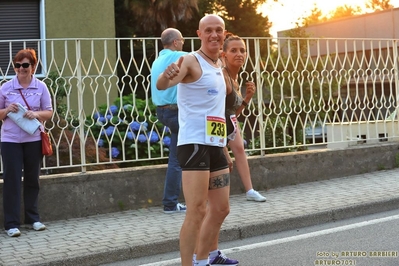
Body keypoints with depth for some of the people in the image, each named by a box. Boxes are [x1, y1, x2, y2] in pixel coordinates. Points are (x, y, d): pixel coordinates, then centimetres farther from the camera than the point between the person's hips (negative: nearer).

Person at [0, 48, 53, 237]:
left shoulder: (41, 87, 0)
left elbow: (49, 112, 3)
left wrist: (36, 114, -16)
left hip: (33, 139, 1)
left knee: (32, 179, 12)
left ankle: (33, 218, 25)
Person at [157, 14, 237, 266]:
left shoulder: (220, 64, 16)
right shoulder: (191, 61, -10)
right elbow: (162, 85, -31)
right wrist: (167, 76, -52)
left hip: (216, 145, 9)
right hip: (195, 144, -9)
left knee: (221, 209, 16)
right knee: (197, 211, -14)